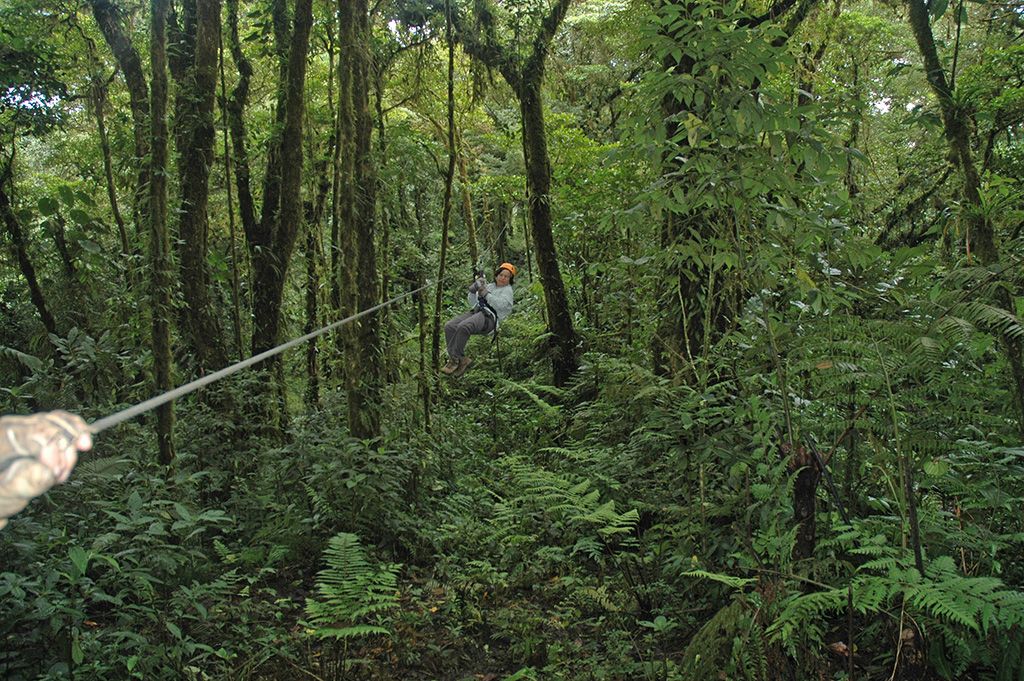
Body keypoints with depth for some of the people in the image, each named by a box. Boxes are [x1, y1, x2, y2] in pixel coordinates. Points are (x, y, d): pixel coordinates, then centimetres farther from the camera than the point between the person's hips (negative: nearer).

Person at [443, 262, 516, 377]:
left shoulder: (507, 290, 10)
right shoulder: (489, 286, 29)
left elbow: (500, 305, -11)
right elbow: (472, 303, 26)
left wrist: (485, 293, -12)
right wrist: (473, 291, 7)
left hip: (489, 317, -7)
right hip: (476, 312, 7)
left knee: (463, 327, -34)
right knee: (449, 327, -18)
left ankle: (455, 359, -26)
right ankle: (461, 359, -20)